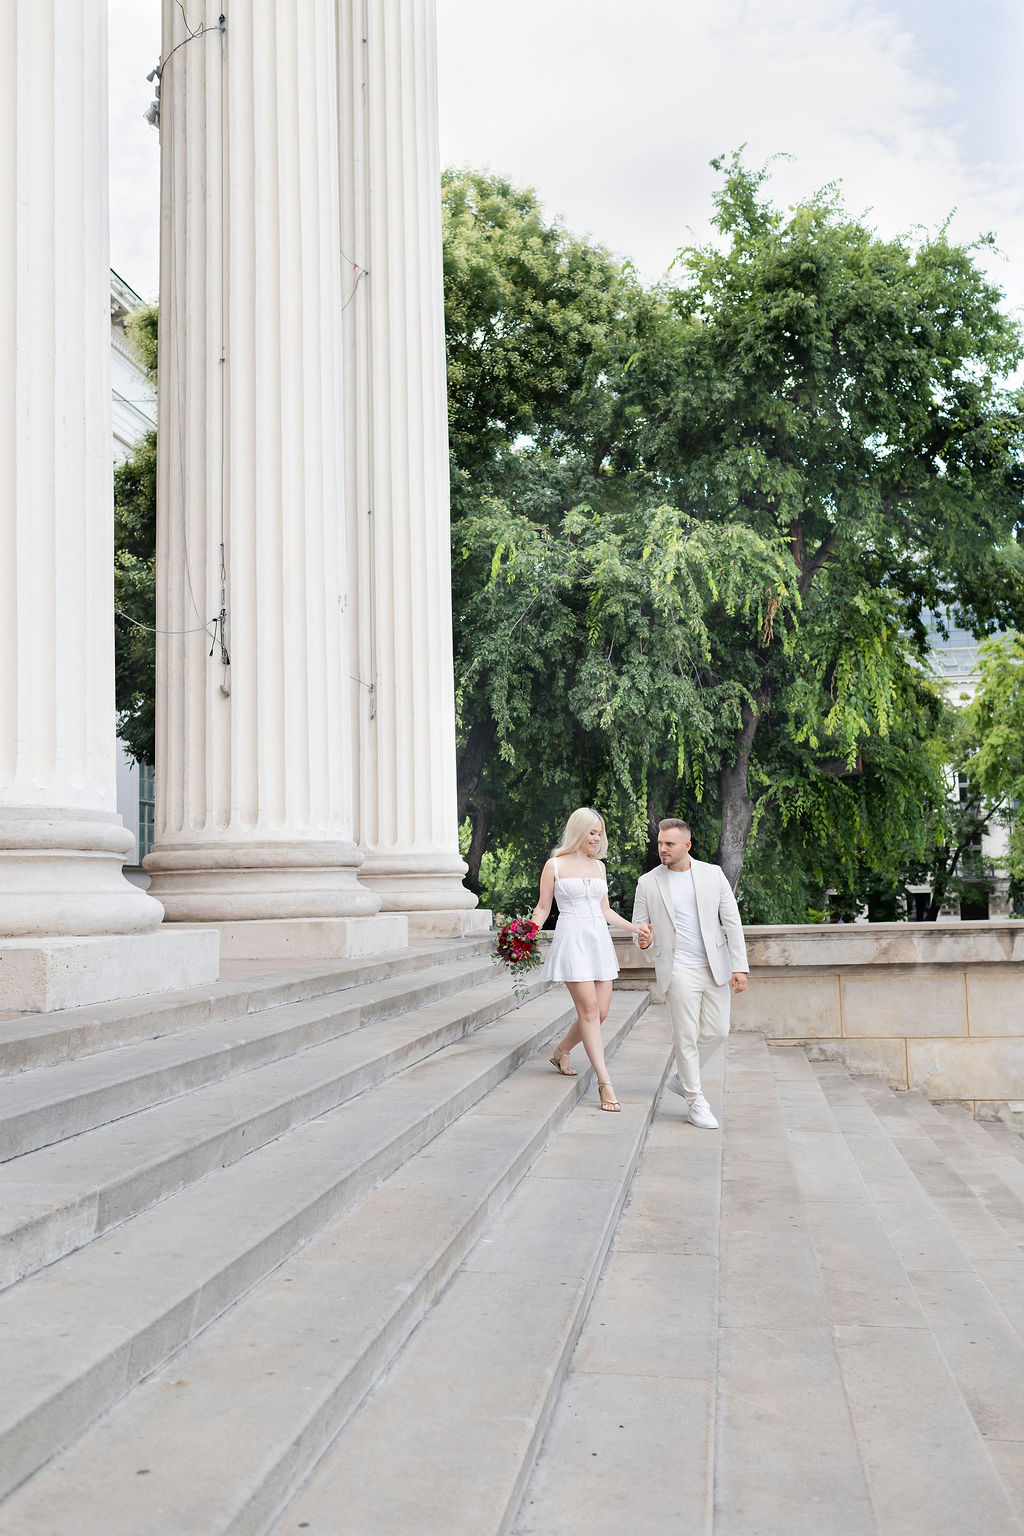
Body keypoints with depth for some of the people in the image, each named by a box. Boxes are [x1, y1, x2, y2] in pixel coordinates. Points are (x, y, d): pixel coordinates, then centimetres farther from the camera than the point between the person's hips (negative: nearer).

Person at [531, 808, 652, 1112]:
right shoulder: (555, 865, 0)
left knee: (601, 1011, 2)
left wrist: (634, 927, 15)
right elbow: (542, 909, 3)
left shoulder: (598, 866, 15)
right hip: (572, 939, -6)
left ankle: (560, 1052, 28)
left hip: (599, 939, 6)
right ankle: (604, 1082, -11)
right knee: (589, 1009, -11)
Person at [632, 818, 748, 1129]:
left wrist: (740, 966, -6)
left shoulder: (712, 874, 2)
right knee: (686, 1037, -2)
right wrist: (642, 940, -20)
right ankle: (696, 1101, 11)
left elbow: (732, 922, 1)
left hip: (715, 969, 2)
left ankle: (681, 1077, 29)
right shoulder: (648, 883, 0)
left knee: (716, 1031, 5)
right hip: (678, 971, -2)